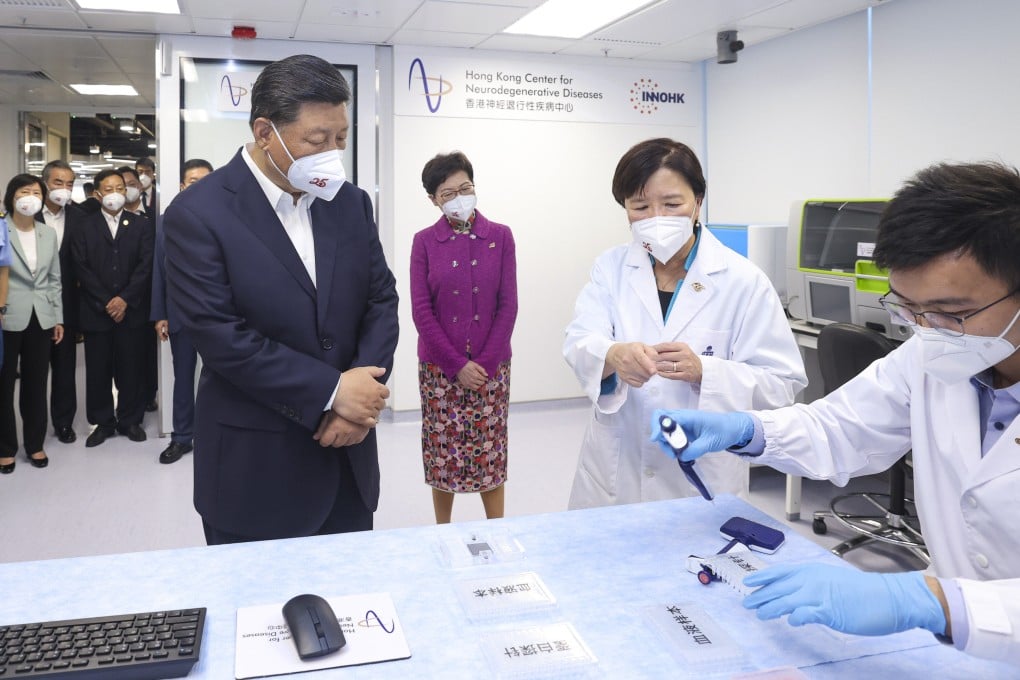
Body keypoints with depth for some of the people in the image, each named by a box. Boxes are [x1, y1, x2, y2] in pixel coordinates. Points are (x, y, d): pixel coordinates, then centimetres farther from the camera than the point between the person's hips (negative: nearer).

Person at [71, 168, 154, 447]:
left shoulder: (141, 225, 7)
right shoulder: (84, 226, 7)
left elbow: (145, 265, -2)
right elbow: (81, 268, -1)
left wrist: (124, 299, -11)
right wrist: (106, 302, -10)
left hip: (131, 310, 0)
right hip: (95, 311, 0)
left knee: (130, 368, 5)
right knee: (98, 370, 5)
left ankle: (130, 420, 17)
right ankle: (103, 422, 16)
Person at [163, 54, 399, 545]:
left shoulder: (352, 203, 4)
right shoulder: (197, 214, -12)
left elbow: (380, 299, 5)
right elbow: (222, 338, -18)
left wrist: (365, 391, -12)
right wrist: (332, 391, -18)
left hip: (349, 456, 5)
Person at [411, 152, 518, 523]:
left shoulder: (500, 236, 0)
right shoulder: (424, 241, -1)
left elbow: (508, 305, -2)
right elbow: (421, 310, -5)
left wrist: (485, 364, -10)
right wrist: (457, 365, -11)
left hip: (491, 366, 0)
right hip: (439, 367, 0)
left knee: (491, 451, 6)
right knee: (443, 450, 7)